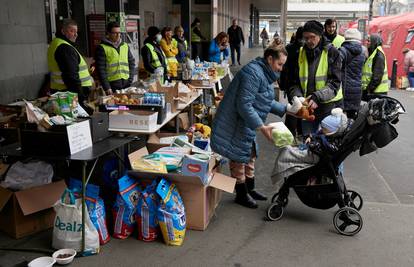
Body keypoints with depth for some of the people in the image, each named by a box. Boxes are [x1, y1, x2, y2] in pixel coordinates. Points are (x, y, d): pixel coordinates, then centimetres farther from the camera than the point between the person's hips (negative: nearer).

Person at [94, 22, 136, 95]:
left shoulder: (125, 46, 14)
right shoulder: (102, 48, -3)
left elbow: (132, 62, 18)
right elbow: (101, 69, -7)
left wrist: (130, 79, 5)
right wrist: (107, 88, -13)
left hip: (126, 84, 5)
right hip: (112, 85, -5)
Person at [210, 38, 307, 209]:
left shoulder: (265, 74, 9)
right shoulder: (253, 73, -24)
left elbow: (266, 101, 16)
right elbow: (244, 104, -29)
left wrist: (287, 108, 7)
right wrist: (262, 127, -30)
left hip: (247, 125, 10)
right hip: (236, 125, -10)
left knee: (250, 156, 20)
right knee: (239, 159, 4)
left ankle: (249, 189, 36)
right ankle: (241, 194, 20)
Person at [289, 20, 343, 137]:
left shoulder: (331, 52, -5)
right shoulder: (300, 53, 7)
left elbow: (335, 82, -12)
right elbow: (295, 82, 6)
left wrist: (318, 97, -24)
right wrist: (298, 97, -13)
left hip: (329, 105, -3)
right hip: (307, 105, 4)